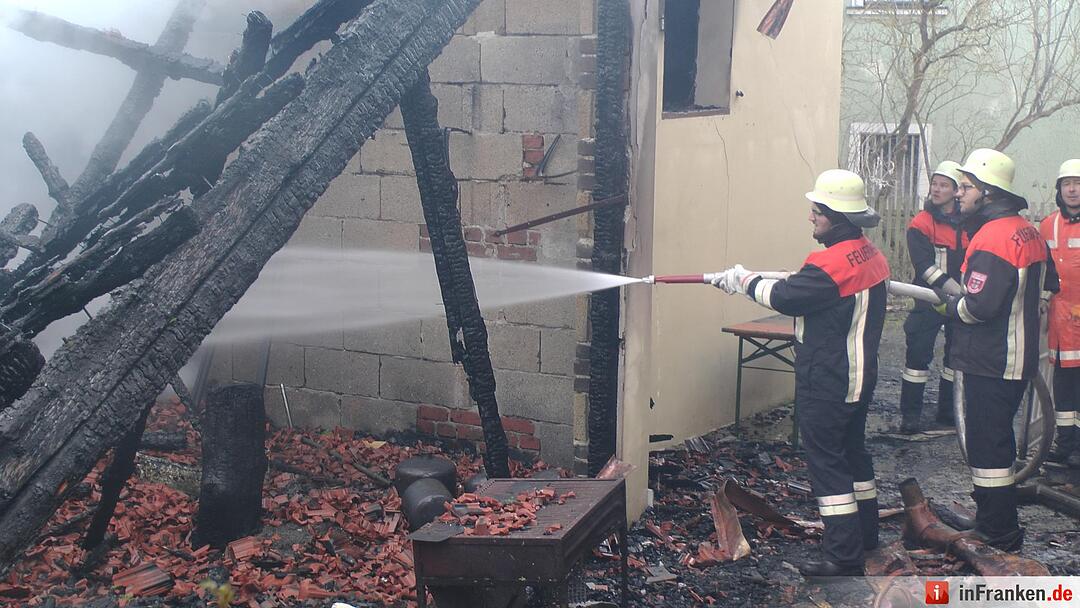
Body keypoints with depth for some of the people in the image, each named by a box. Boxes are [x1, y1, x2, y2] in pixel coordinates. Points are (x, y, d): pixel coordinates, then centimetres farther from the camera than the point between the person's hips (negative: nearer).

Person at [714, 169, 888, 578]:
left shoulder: (830, 264, -24)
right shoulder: (872, 257, 4)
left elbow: (783, 298, -16)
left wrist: (744, 280, 0)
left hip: (826, 383, -9)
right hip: (860, 376, 9)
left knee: (826, 461, -3)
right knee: (852, 449, 22)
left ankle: (844, 556, 0)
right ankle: (864, 533, 35)